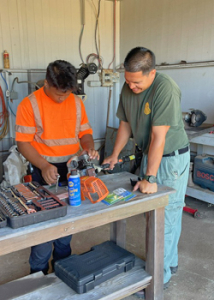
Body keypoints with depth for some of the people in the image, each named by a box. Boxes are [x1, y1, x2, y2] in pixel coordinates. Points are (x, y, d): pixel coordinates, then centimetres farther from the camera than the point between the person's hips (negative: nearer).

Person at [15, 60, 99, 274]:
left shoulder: (76, 102, 4)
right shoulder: (30, 104, -10)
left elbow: (85, 131, 10)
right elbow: (23, 142, -12)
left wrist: (89, 148, -11)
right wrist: (44, 166, -25)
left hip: (73, 169, 5)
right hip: (46, 170, -4)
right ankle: (38, 273, 23)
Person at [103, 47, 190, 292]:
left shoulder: (165, 89, -25)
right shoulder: (128, 88, -3)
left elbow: (158, 137, -27)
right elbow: (125, 124, 9)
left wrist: (149, 178, -25)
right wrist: (114, 155, 11)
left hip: (172, 158, -7)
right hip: (149, 154, 7)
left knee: (166, 216, 0)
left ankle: (161, 275, 17)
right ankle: (170, 262, 35)